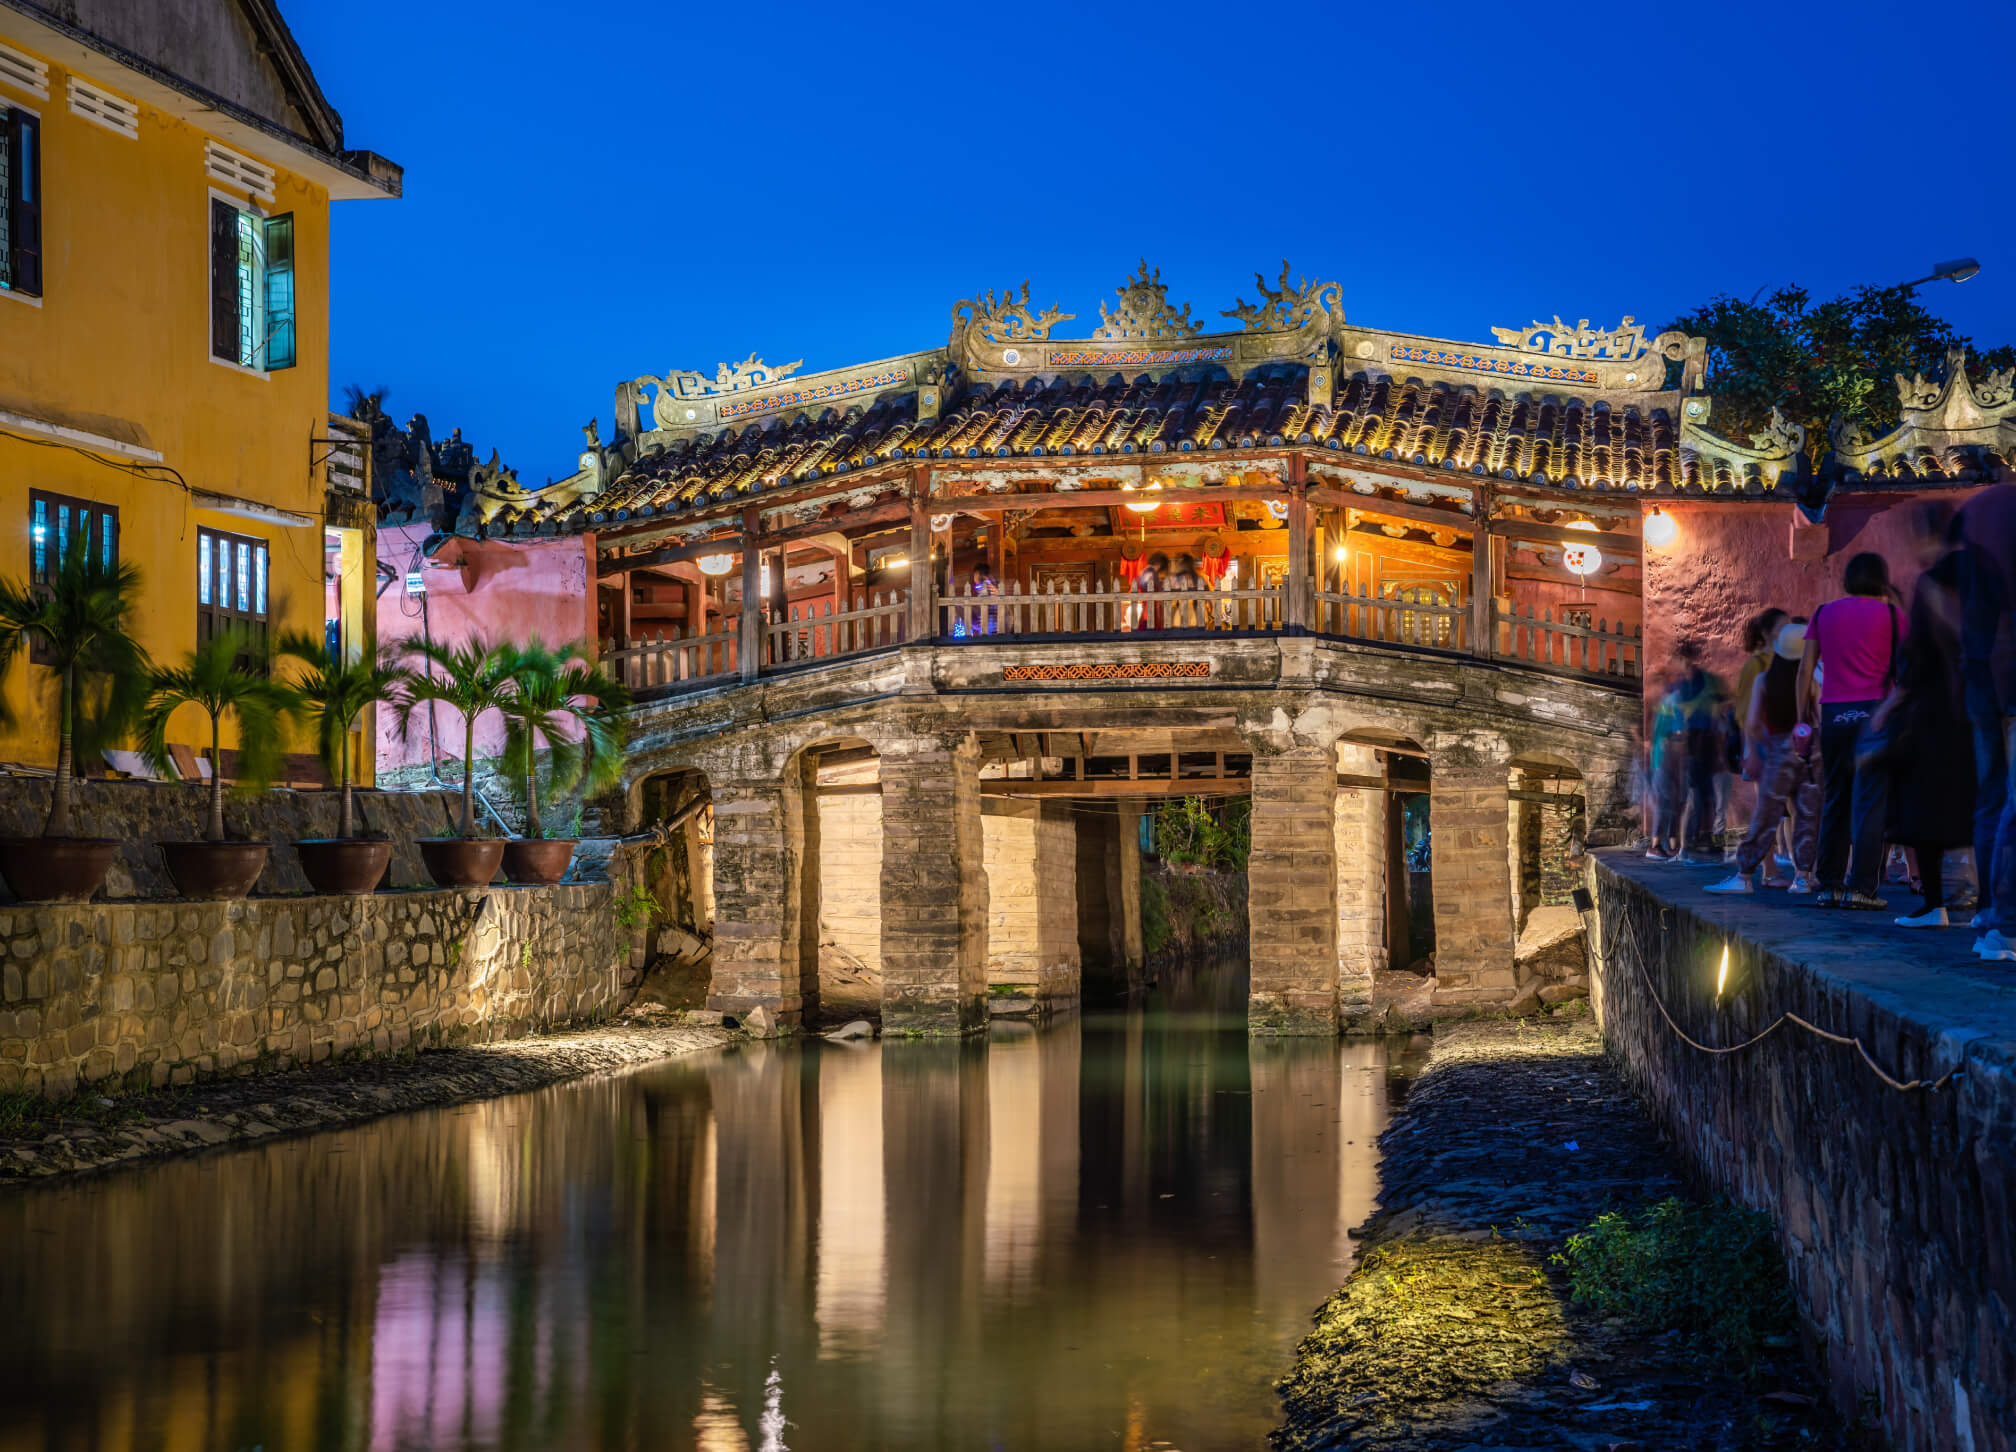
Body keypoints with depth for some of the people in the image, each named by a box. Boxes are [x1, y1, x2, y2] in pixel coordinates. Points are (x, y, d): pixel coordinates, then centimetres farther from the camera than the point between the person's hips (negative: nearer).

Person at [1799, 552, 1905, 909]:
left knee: (1834, 801, 10)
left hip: (1833, 713, 3)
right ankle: (1860, 887, -10)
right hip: (1875, 710, -3)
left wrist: (1801, 718, 13)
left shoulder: (1824, 613, 11)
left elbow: (1806, 669, 8)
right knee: (1870, 802, -4)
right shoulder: (1891, 615, 2)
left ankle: (1829, 885, 10)